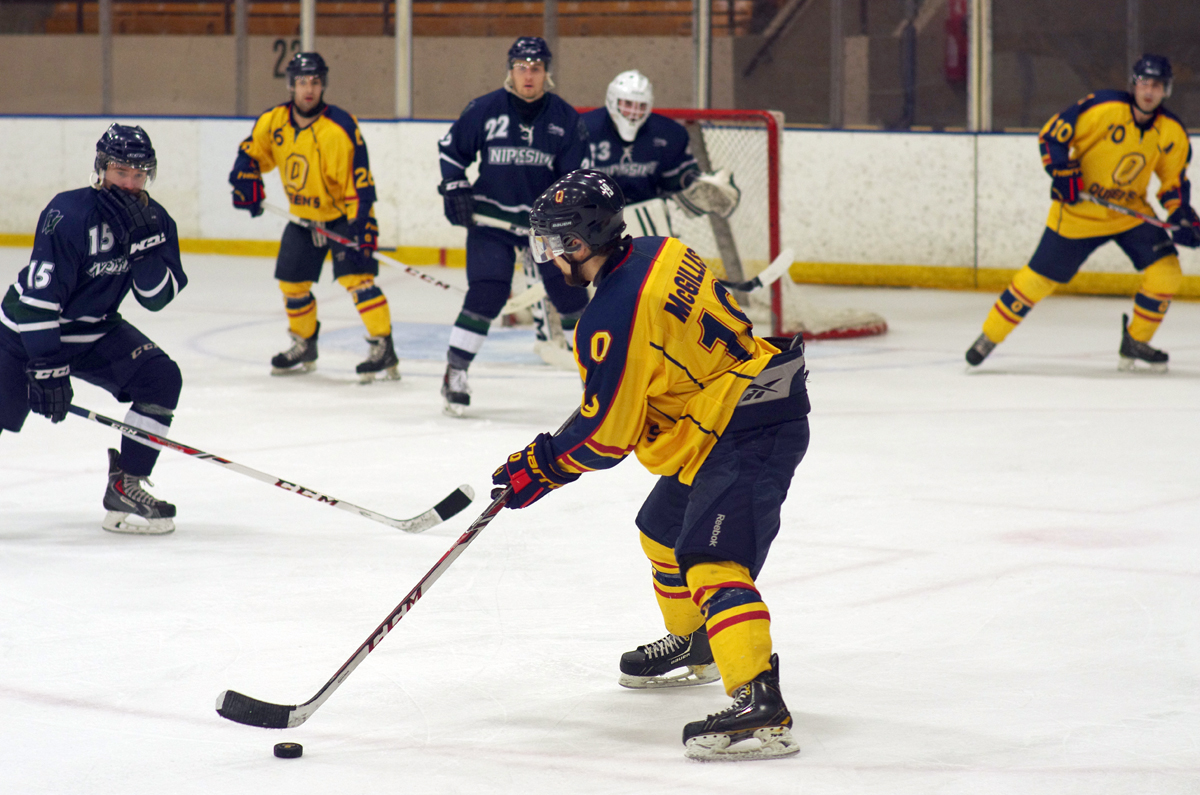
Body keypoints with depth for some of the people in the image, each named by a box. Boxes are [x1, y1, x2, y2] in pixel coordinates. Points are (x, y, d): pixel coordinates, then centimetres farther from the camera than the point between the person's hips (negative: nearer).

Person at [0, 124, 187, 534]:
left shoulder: (153, 220, -6)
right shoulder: (68, 216, -26)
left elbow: (157, 296, -11)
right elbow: (37, 299, -27)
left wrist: (143, 243, -27)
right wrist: (48, 368, -29)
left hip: (95, 331, 6)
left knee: (161, 377, -12)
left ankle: (124, 487, -6)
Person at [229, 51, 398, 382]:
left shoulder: (339, 128, -26)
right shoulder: (274, 122, -7)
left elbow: (360, 184, -26)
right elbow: (251, 152, 13)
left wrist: (362, 228, -32)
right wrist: (246, 181, -3)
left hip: (342, 215, -7)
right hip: (303, 217, 7)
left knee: (355, 275, -23)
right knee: (292, 281, 11)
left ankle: (384, 349, -25)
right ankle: (304, 346, 32)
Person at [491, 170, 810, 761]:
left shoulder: (616, 315, -22)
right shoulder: (657, 253, 6)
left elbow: (607, 433, -16)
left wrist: (541, 467, -2)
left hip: (748, 433, -11)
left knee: (710, 557, -23)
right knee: (664, 529, 27)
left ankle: (759, 704, -38)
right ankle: (693, 644, 50)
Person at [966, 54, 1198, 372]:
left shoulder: (1172, 133, -5)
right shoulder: (1103, 108, -20)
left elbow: (1174, 180, 7)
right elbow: (1052, 134, -13)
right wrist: (1063, 172, -22)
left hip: (1131, 212, 4)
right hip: (1079, 212, -4)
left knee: (1166, 271, -11)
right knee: (1040, 276, -3)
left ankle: (1135, 346, 6)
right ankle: (989, 336, 14)